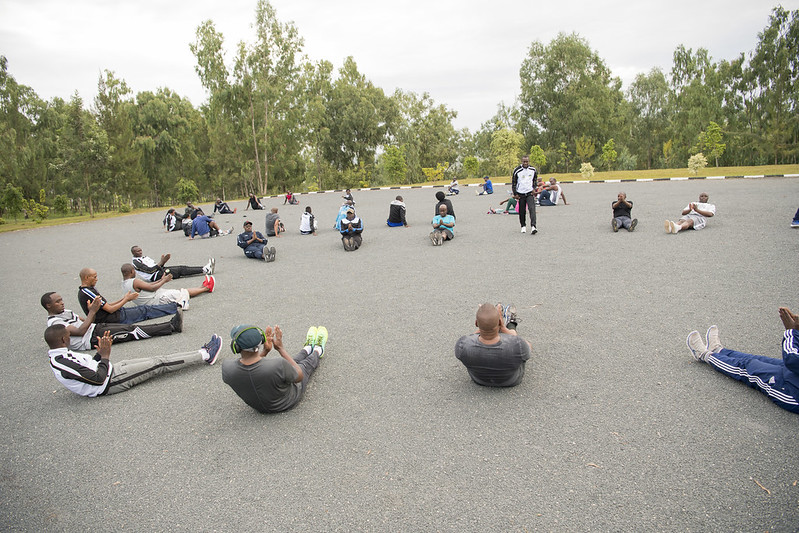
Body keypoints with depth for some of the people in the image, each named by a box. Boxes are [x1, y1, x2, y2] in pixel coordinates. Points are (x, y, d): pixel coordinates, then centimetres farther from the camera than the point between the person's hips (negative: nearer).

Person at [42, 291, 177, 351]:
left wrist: (92, 309, -2)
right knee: (130, 332, -19)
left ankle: (171, 325, -20)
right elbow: (80, 331, -20)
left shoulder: (64, 311, 20)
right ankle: (172, 327, -25)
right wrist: (92, 312, -22)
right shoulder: (54, 322, -9)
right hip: (92, 339, -9)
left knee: (131, 327, -9)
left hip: (95, 328, 9)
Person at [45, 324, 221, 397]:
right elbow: (99, 378, -23)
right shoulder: (63, 363, -24)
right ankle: (205, 355, 1)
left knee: (158, 361, 5)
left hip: (114, 370, 9)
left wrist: (100, 353, 6)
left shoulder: (58, 357, 7)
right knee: (160, 364, -8)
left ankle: (203, 354, 8)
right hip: (111, 383, -9)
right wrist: (105, 356, -14)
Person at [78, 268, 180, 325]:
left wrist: (123, 299, 6)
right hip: (114, 319, -9)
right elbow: (110, 309, -19)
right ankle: (175, 306, 5)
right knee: (145, 311, -3)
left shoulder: (83, 291, 12)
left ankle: (174, 307, 11)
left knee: (142, 309, 8)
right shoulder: (88, 292, -21)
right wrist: (126, 299, -7)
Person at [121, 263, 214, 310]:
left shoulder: (124, 283, 8)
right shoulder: (135, 282, -25)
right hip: (160, 299, -10)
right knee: (185, 292, 5)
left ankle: (203, 287, 33)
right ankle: (207, 288, 23)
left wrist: (161, 280, 12)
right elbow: (152, 288, -21)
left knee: (180, 291, 19)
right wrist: (164, 280, -8)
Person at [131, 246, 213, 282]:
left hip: (160, 270, 8)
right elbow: (150, 270, -17)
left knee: (182, 267, -9)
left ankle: (204, 268, -19)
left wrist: (163, 261, -1)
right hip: (155, 276, -8)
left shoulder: (144, 257, 23)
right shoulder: (135, 261, -5)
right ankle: (204, 270, -28)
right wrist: (161, 262, -19)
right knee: (180, 270, -21)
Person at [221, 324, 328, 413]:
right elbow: (299, 377, -20)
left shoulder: (227, 368, -31)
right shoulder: (278, 365, -43)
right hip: (288, 402, -3)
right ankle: (318, 351, 60)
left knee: (290, 363, 30)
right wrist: (281, 349, -19)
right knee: (306, 364, 26)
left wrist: (265, 351, -8)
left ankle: (308, 348, 61)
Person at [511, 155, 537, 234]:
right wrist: (515, 194, -2)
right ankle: (523, 226, 23)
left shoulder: (533, 170, 2)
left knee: (532, 209, -16)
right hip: (520, 194, 0)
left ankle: (533, 226, -22)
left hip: (530, 193, 1)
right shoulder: (517, 170, -6)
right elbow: (513, 182, 1)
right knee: (522, 212, 6)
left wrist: (534, 189, 3)